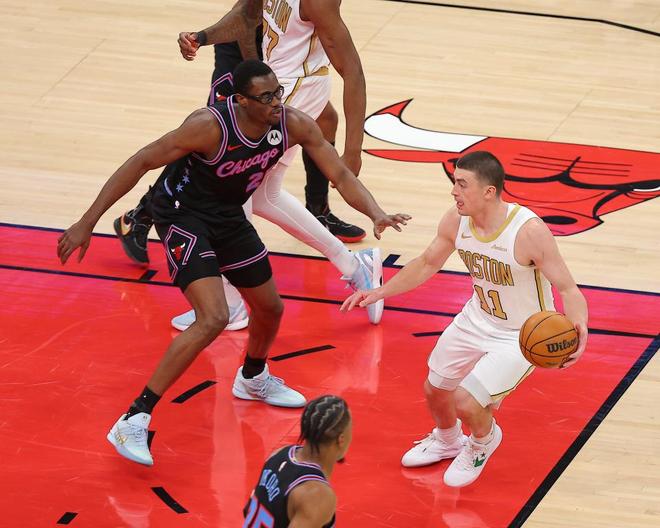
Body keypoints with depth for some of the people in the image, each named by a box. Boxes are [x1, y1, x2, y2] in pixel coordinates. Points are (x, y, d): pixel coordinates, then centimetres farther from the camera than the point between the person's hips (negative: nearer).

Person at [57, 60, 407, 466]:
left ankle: (253, 379, 54)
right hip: (183, 215, -7)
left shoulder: (295, 125, -16)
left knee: (270, 308, 19)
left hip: (229, 216, 7)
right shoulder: (210, 126, -32)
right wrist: (87, 223, -27)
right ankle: (134, 421, -20)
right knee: (213, 319, -24)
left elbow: (341, 175, -7)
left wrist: (377, 214, -27)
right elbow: (141, 163, -26)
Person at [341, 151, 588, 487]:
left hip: (523, 337, -6)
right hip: (478, 319, 7)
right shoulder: (456, 221, -15)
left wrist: (578, 327, -47)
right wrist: (379, 293, 0)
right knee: (434, 389, 18)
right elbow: (427, 264, 5)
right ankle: (447, 441, 53)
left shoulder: (529, 231, -34)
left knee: (466, 403, -18)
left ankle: (483, 441, 20)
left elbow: (567, 288, -27)